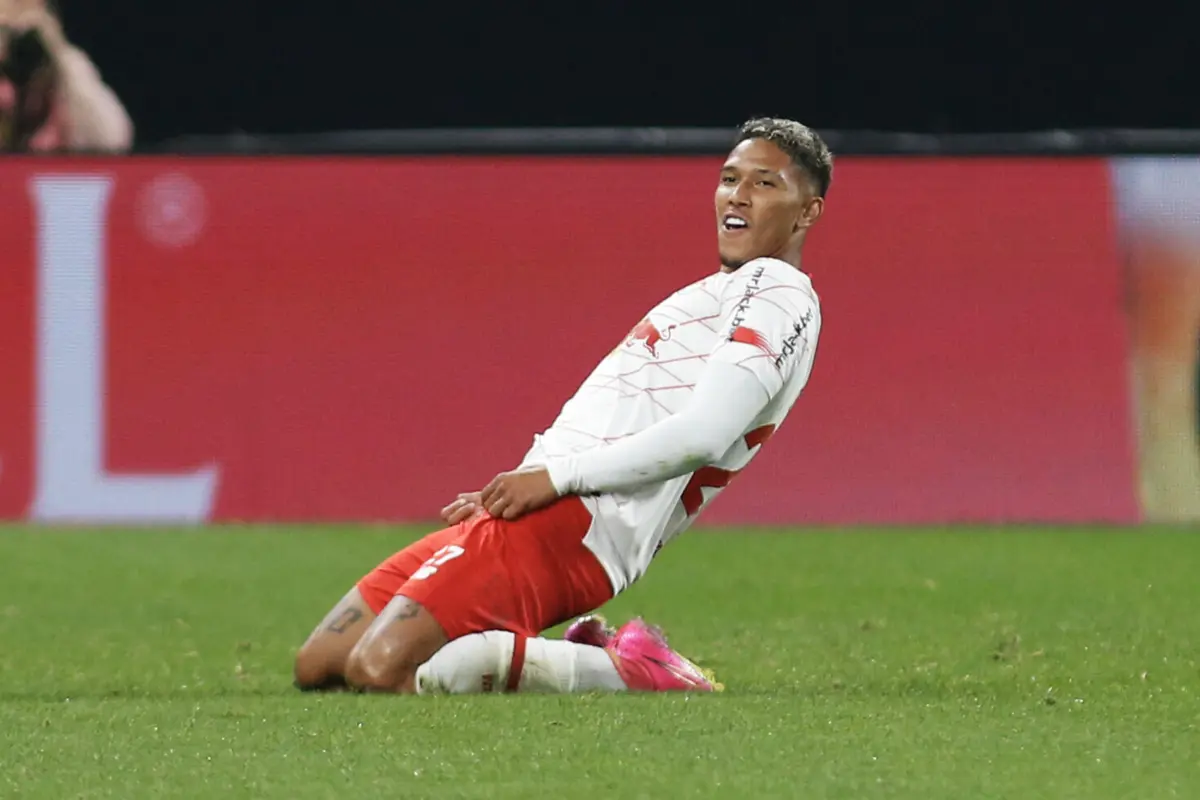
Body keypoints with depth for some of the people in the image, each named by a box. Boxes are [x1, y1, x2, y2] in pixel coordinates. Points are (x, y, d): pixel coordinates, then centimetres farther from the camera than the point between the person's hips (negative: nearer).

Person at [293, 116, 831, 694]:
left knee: (376, 670, -25)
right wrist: (507, 490, 16)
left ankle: (624, 670, -12)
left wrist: (554, 476, -16)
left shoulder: (779, 293, -4)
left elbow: (701, 434, -20)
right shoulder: (722, 294, 28)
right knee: (318, 667, 6)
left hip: (567, 520, -11)